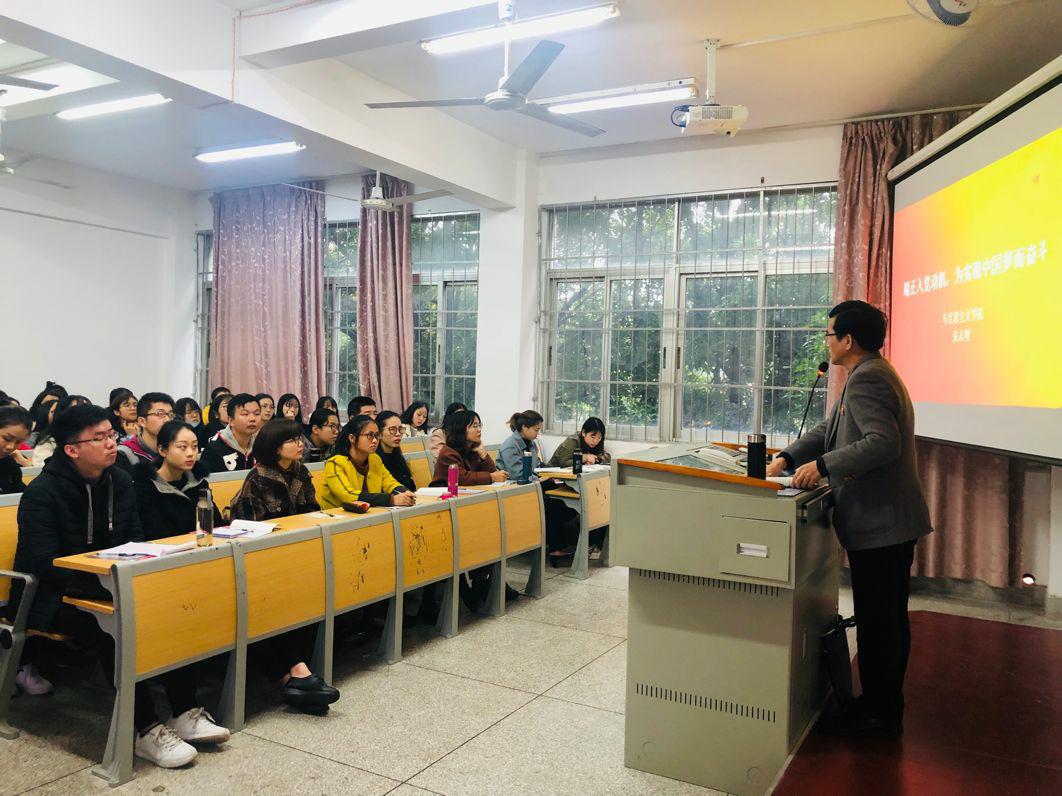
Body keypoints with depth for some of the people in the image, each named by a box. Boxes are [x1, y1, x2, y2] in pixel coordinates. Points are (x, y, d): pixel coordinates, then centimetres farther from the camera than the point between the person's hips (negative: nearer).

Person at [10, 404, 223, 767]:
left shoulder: (119, 481, 4)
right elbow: (44, 565, -23)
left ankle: (185, 713, -16)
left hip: (110, 586, 6)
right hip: (54, 597, -5)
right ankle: (146, 730, -25)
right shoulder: (41, 493, -15)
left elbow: (134, 541, 11)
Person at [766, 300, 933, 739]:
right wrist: (787, 458, 5)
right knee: (887, 619, 19)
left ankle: (879, 715, 13)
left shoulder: (867, 380, -18)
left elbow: (884, 442, -30)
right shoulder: (872, 375, 17)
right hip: (892, 521, 11)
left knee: (877, 621, 0)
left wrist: (822, 465, -27)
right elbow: (828, 429, 16)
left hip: (880, 522, -11)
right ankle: (884, 706, 32)